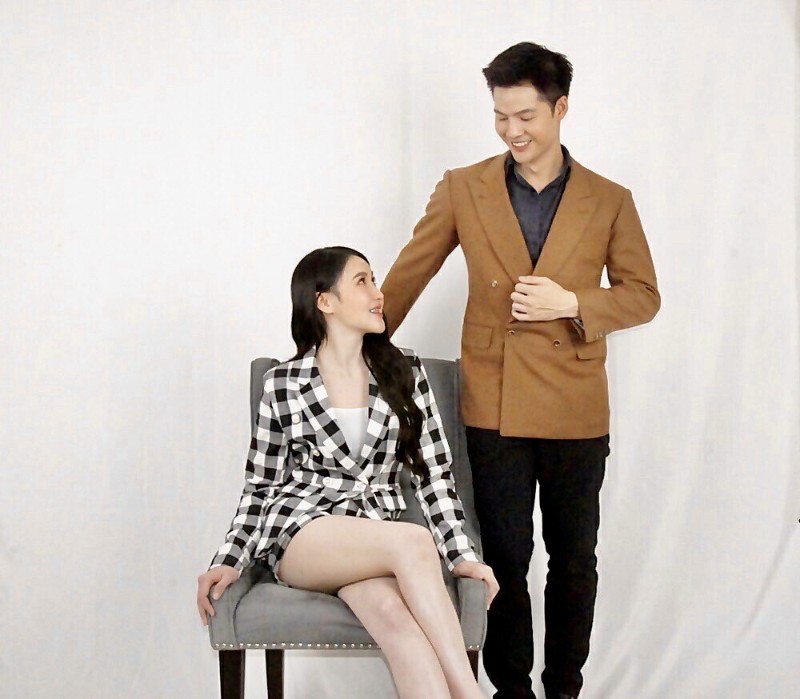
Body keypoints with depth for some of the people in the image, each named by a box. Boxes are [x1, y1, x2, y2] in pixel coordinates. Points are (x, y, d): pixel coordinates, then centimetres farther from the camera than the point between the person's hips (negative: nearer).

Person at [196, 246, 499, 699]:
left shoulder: (406, 372, 7)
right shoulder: (283, 384, 3)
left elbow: (434, 474, 6)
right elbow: (262, 484, 9)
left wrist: (461, 555, -5)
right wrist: (231, 560, -3)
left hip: (376, 543, 2)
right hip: (298, 531, -2)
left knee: (393, 613, -36)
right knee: (414, 543, -33)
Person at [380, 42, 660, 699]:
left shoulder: (609, 201, 1)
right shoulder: (463, 189, 1)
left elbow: (643, 295, 4)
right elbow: (408, 274, 8)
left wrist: (572, 303, -13)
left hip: (575, 411, 1)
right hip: (494, 407, 0)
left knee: (574, 559, 11)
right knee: (504, 559, 8)